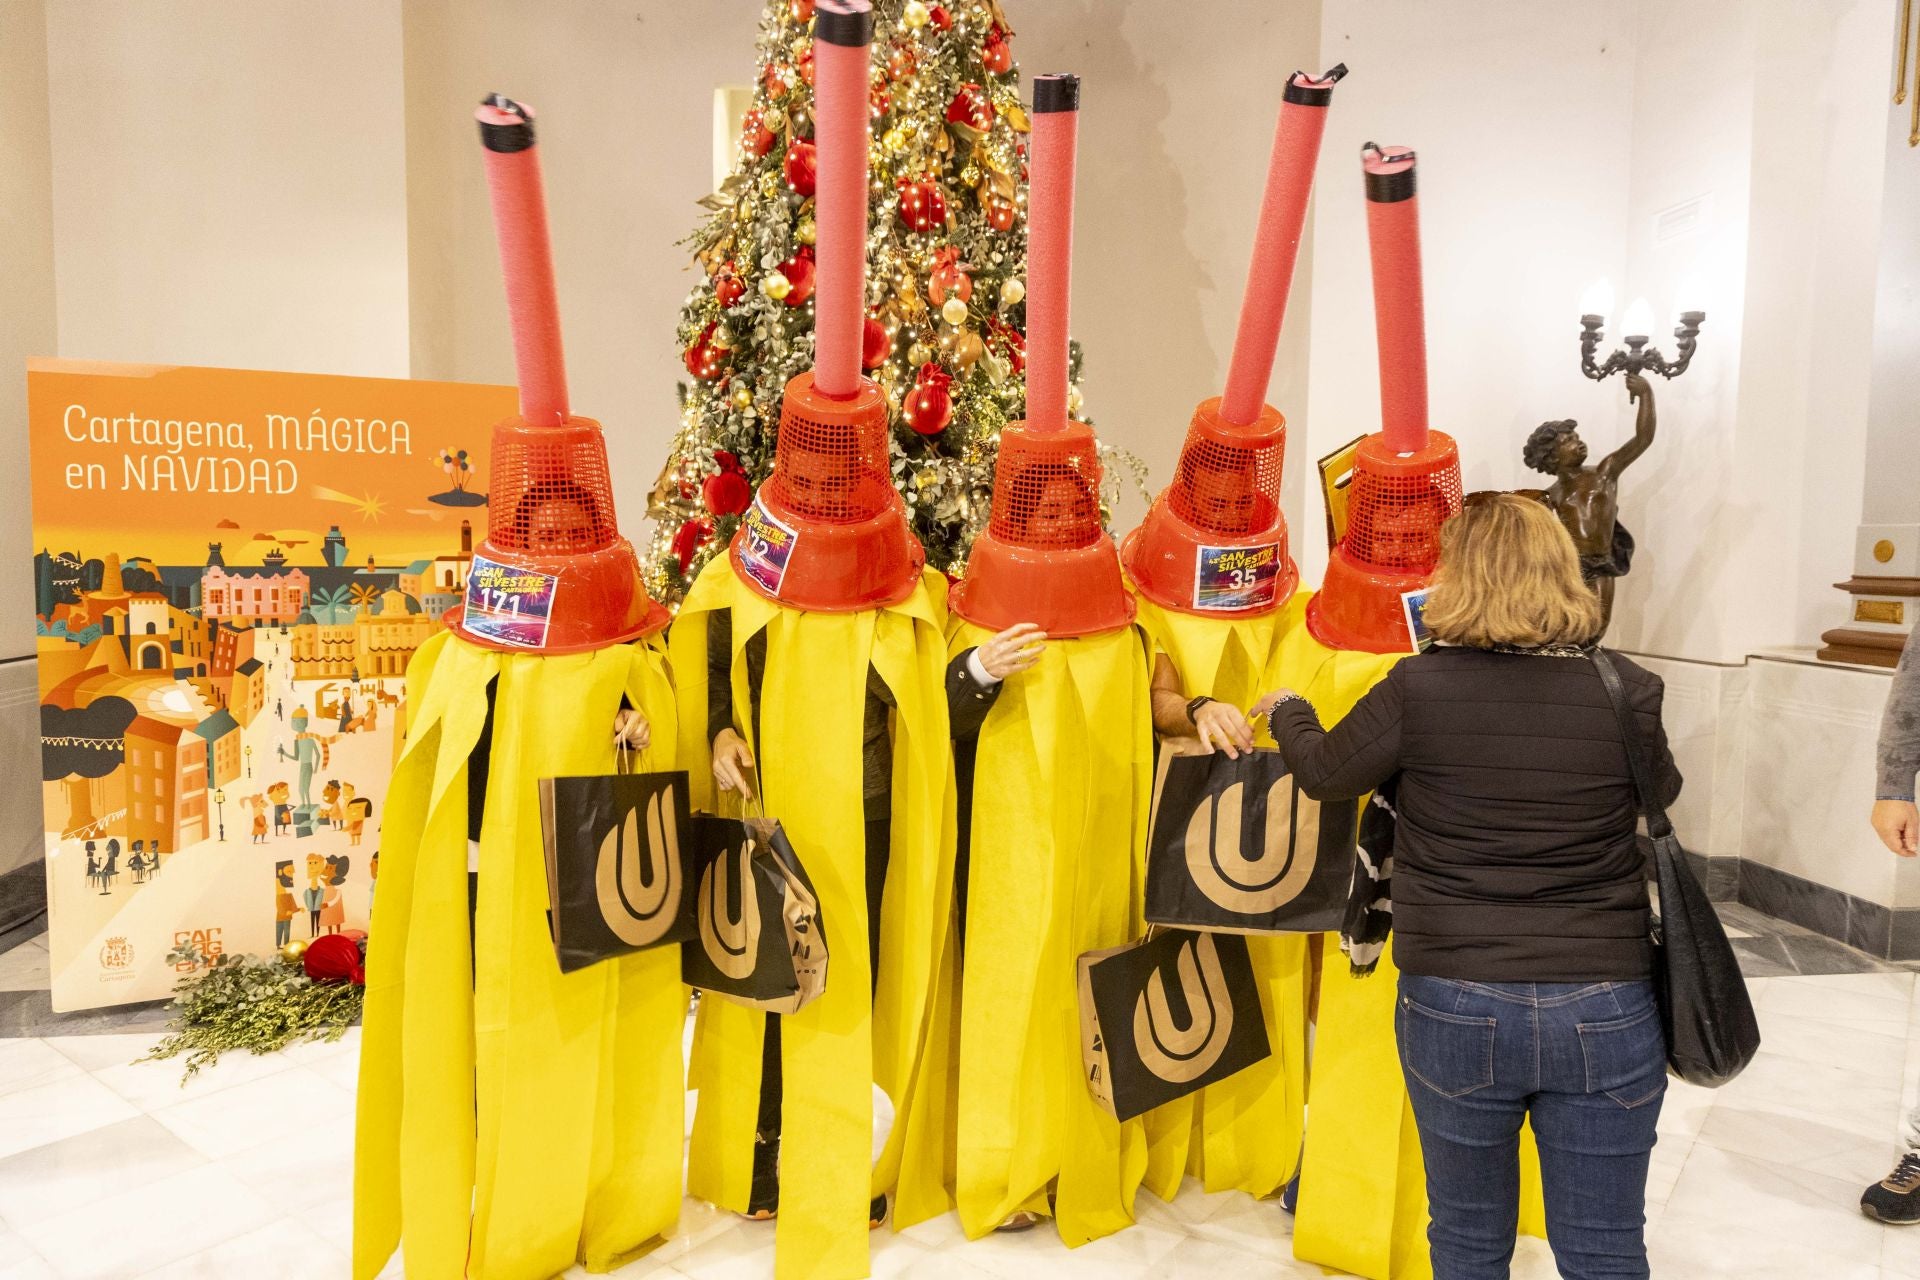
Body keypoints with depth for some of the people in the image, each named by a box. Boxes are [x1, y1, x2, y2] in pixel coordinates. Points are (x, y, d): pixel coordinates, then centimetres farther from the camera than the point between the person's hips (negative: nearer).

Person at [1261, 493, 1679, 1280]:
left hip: (1456, 1007, -1)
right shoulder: (1627, 692, -7)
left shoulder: (1418, 688, -11)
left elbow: (1324, 772, 4)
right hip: (1605, 1009, 1)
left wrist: (1287, 711, 24)